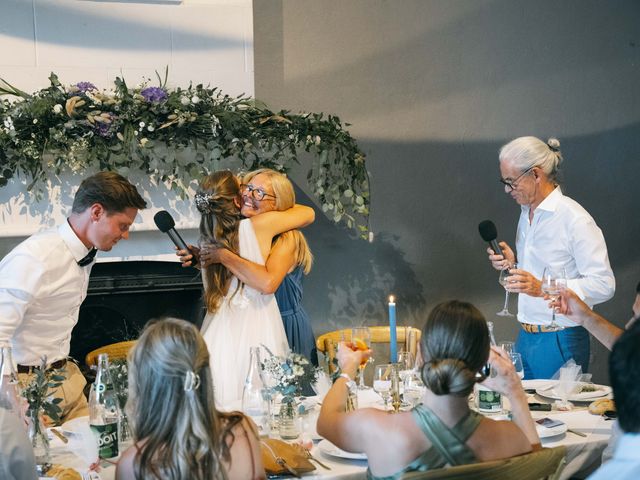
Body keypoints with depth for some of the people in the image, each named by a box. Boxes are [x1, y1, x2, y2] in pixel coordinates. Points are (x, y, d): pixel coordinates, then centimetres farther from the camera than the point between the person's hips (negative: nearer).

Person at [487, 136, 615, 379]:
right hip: (525, 338, 8)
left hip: (560, 341, -7)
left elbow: (604, 285, -19)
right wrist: (511, 264, 4)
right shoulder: (526, 213, 13)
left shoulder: (574, 219, -14)